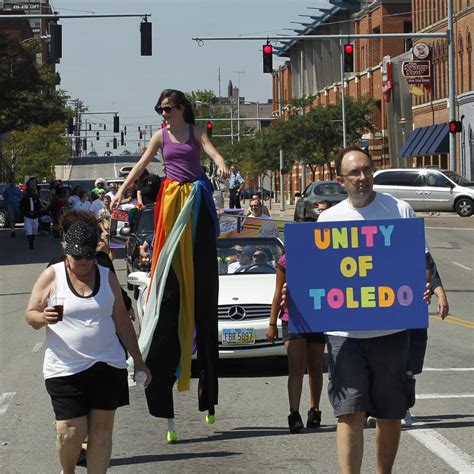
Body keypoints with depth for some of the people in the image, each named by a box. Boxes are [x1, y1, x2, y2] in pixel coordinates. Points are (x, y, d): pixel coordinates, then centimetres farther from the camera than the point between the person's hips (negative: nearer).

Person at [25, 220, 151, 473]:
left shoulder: (107, 277, 8)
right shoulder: (52, 276, -1)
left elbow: (122, 321, 12)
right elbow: (30, 316, -1)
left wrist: (138, 362, 11)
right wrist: (43, 317, -24)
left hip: (107, 366, 3)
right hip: (65, 369, -3)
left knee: (101, 431, 2)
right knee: (71, 432, -6)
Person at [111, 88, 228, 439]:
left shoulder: (196, 133, 7)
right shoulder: (161, 136, 11)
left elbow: (212, 151, -10)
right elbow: (142, 164, 4)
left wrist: (221, 167, -33)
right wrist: (122, 190, -9)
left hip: (197, 199, -1)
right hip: (172, 200, 1)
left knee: (201, 271, 0)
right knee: (171, 265, -4)